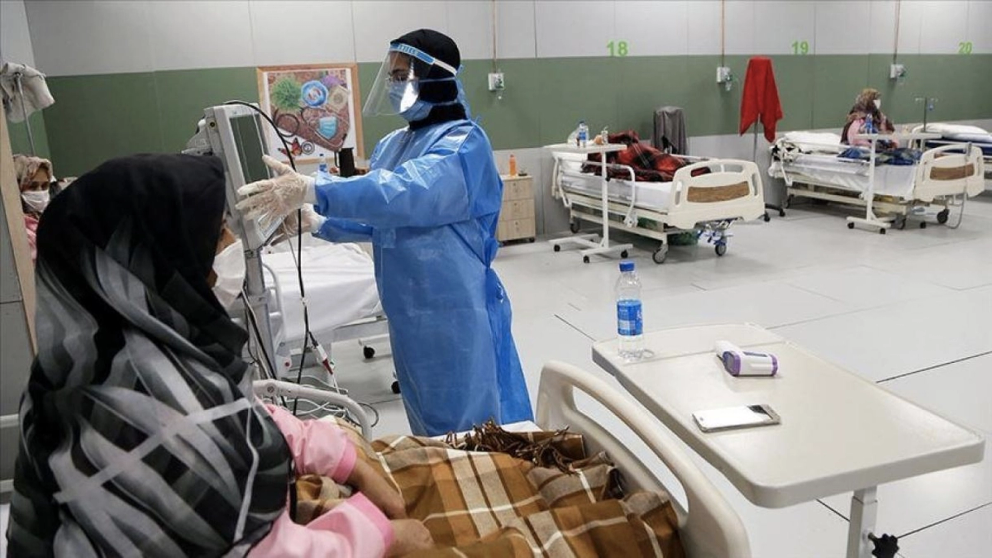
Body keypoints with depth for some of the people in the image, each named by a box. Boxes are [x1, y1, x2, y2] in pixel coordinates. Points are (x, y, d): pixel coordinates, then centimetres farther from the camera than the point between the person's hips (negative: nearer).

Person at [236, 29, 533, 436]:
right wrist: (317, 223, 2)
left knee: (473, 429, 5)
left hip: (457, 312, -8)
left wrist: (311, 190, -40)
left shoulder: (464, 142, -16)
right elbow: (378, 222, 17)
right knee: (429, 423, 21)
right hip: (409, 312, 8)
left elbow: (407, 194, -33)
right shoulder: (391, 146, 10)